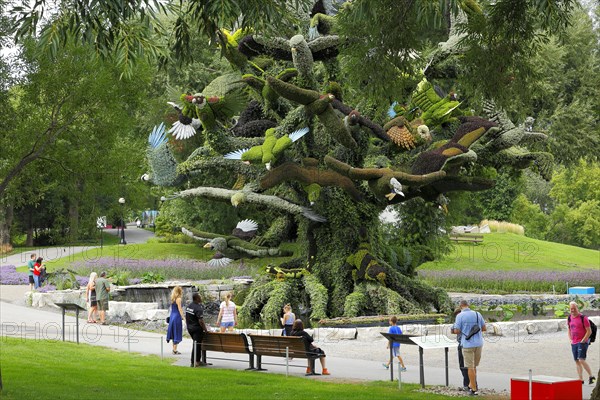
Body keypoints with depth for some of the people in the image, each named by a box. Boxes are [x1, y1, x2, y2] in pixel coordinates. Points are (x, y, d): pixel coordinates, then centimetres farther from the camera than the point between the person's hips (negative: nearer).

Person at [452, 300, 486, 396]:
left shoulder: (460, 316, -7)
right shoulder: (477, 314, 5)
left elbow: (457, 331, -9)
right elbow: (484, 328, 10)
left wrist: (454, 329, 14)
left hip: (467, 344, -4)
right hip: (478, 343, 4)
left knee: (470, 367, 4)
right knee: (474, 366, 19)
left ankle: (474, 389, 5)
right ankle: (471, 385, 24)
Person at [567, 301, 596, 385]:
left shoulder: (583, 318, -10)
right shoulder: (569, 318, 8)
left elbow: (589, 331, -10)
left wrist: (583, 341, -13)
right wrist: (571, 340, 12)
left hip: (582, 342, -7)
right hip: (574, 343, 7)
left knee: (581, 360, -16)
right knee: (577, 361, 6)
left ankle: (591, 377, -5)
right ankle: (581, 380, 10)